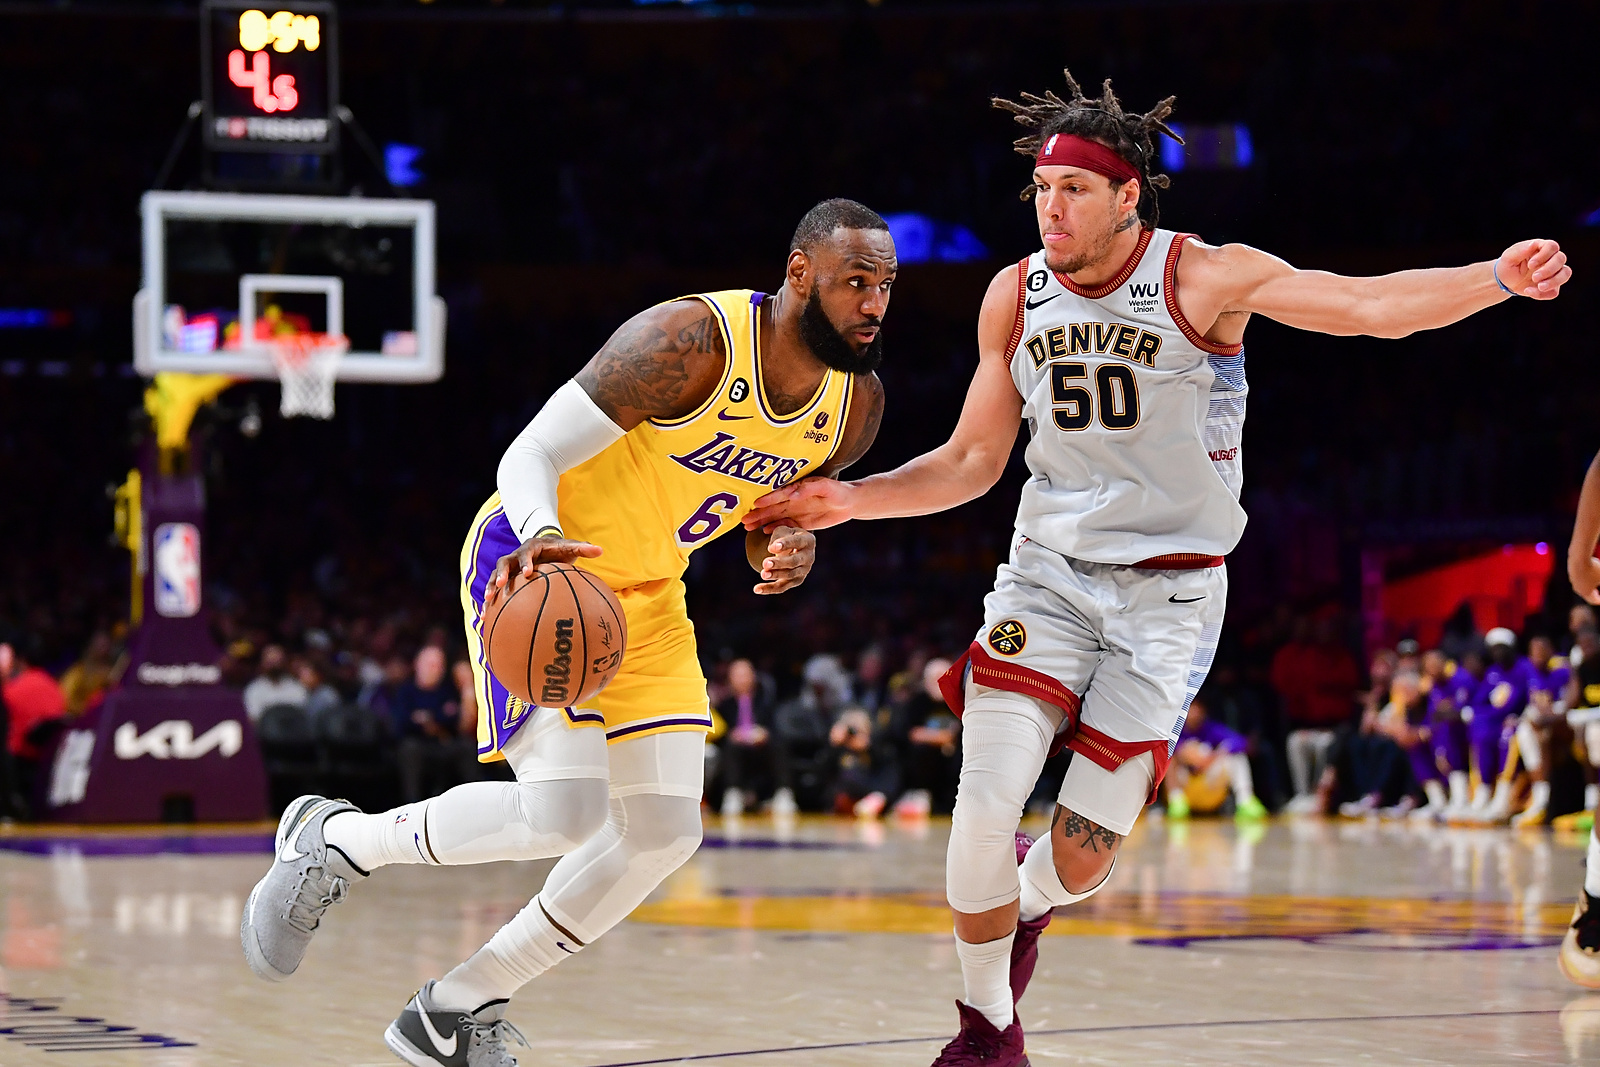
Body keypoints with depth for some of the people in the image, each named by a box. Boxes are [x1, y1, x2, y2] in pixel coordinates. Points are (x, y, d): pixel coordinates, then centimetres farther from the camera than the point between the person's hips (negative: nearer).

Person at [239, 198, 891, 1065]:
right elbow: (531, 453, -24)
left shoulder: (856, 405, -5)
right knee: (563, 814, -22)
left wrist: (790, 549, -13)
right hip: (537, 569, -8)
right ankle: (336, 842, 4)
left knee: (663, 833, 0)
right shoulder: (691, 340, -27)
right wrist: (542, 538, -46)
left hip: (645, 595, 8)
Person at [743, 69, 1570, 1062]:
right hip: (1048, 572, 3)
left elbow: (1369, 306, -24)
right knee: (986, 805, -15)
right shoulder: (1015, 295, 2)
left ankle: (1032, 906, 35)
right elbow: (973, 462, 12)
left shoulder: (1202, 276, -11)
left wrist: (1497, 276, -40)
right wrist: (851, 499, 0)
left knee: (1083, 851, -5)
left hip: (1170, 589, -3)